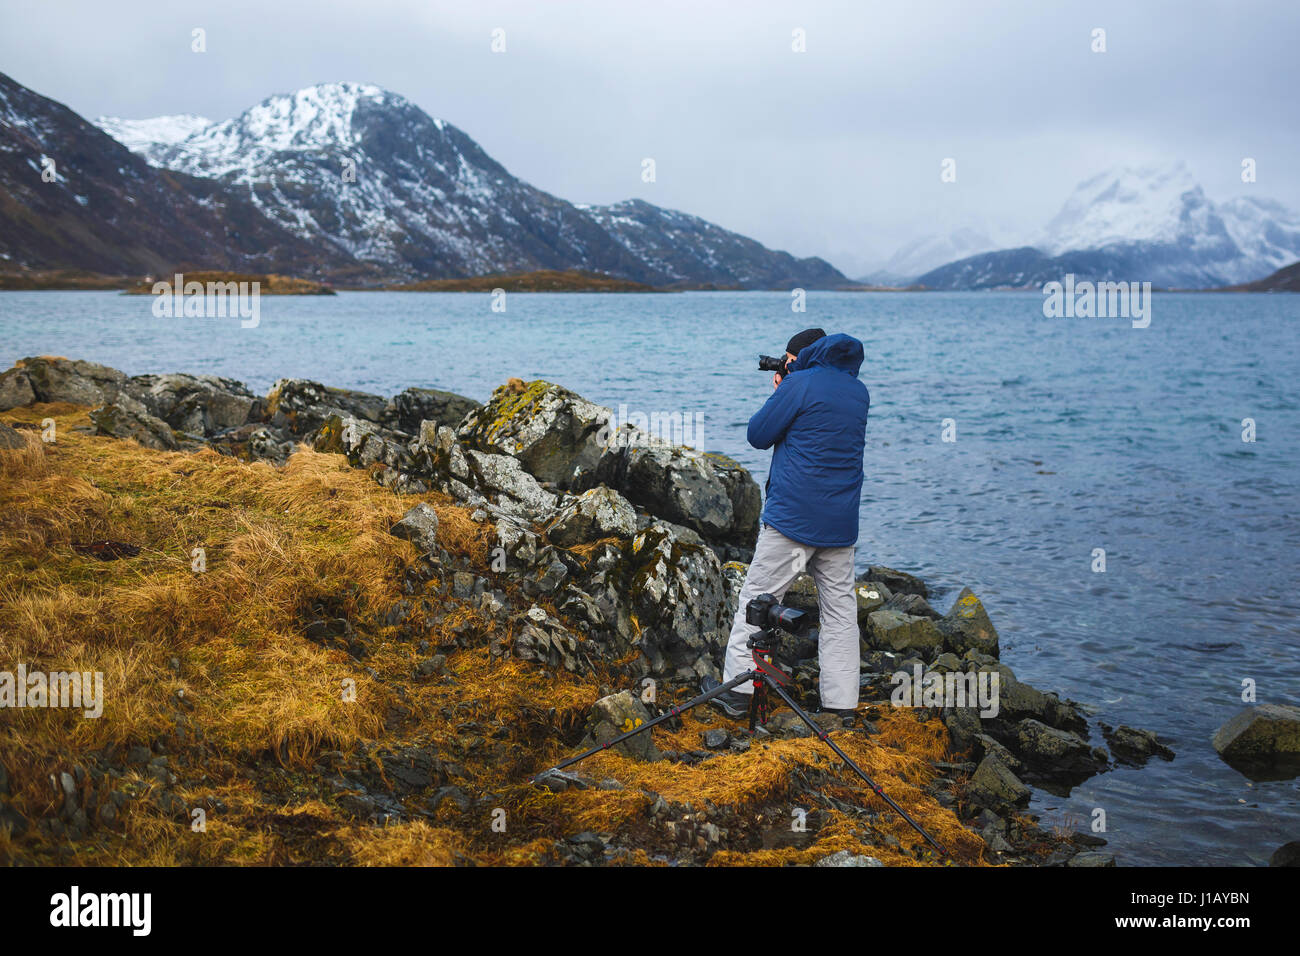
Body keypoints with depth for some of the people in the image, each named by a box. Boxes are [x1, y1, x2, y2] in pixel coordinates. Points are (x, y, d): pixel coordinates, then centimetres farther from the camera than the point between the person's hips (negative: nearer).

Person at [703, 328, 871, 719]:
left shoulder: (800, 384, -9)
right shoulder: (858, 392, 11)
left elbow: (758, 434, -3)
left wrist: (778, 395, 12)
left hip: (793, 517, -6)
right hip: (841, 522, 6)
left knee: (756, 597, 4)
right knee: (840, 608, 8)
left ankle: (737, 689, 7)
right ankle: (842, 701, 8)